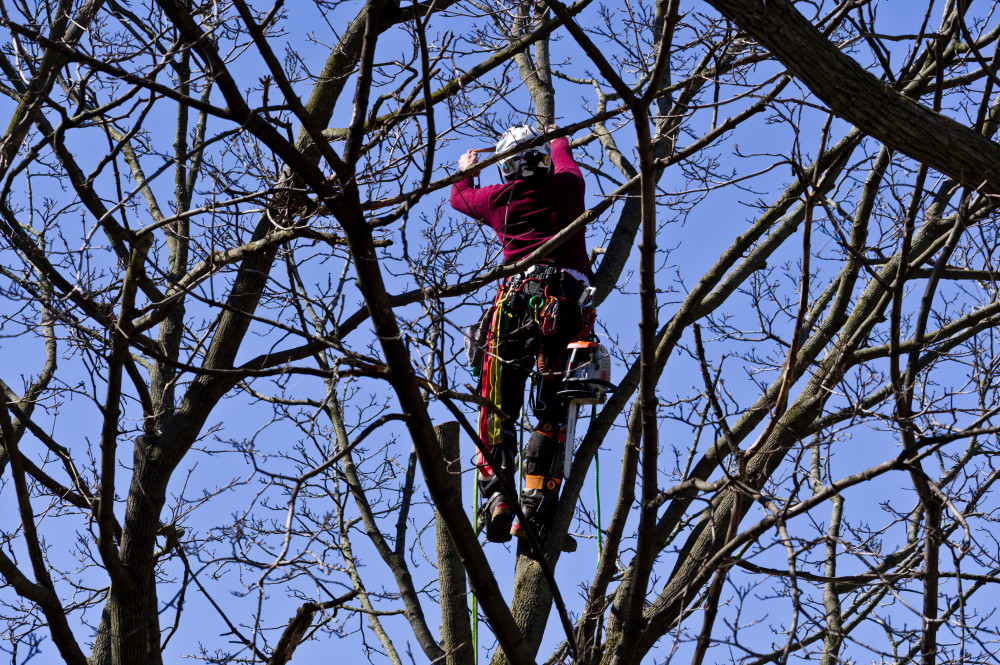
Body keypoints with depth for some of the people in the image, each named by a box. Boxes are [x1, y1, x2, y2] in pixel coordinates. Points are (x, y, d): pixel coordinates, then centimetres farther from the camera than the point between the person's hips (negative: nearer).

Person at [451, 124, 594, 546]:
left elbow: (460, 197, 39)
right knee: (552, 413, 2)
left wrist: (465, 171, 61)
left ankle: (496, 496, -17)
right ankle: (536, 510, -11)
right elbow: (567, 164, 44)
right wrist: (558, 139, 65)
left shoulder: (499, 198, 15)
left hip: (520, 297, -1)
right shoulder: (568, 186, 17)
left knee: (499, 410, 1)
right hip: (572, 301, 1)